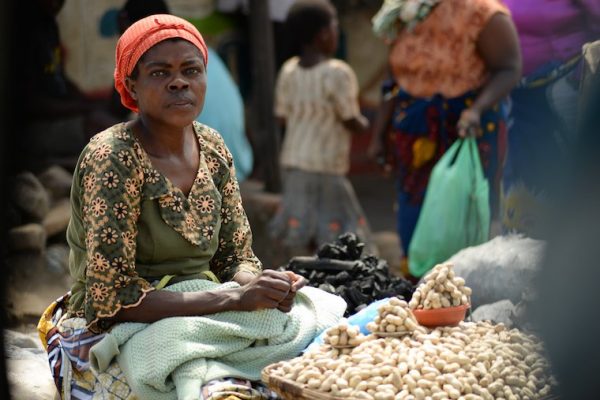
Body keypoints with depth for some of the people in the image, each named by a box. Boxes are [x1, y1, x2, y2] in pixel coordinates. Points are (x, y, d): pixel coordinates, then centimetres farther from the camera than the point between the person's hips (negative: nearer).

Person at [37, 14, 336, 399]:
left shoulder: (213, 148, 5)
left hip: (198, 321, 7)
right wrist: (231, 298, -25)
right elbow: (112, 298, -20)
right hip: (112, 338, -7)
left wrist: (264, 284, -15)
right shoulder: (112, 158, -16)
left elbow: (236, 258, 9)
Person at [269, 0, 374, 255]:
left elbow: (282, 116, 10)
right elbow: (351, 122, -11)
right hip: (325, 167, -7)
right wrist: (364, 124, 10)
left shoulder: (288, 71, 4)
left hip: (292, 163, 7)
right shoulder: (337, 73, -14)